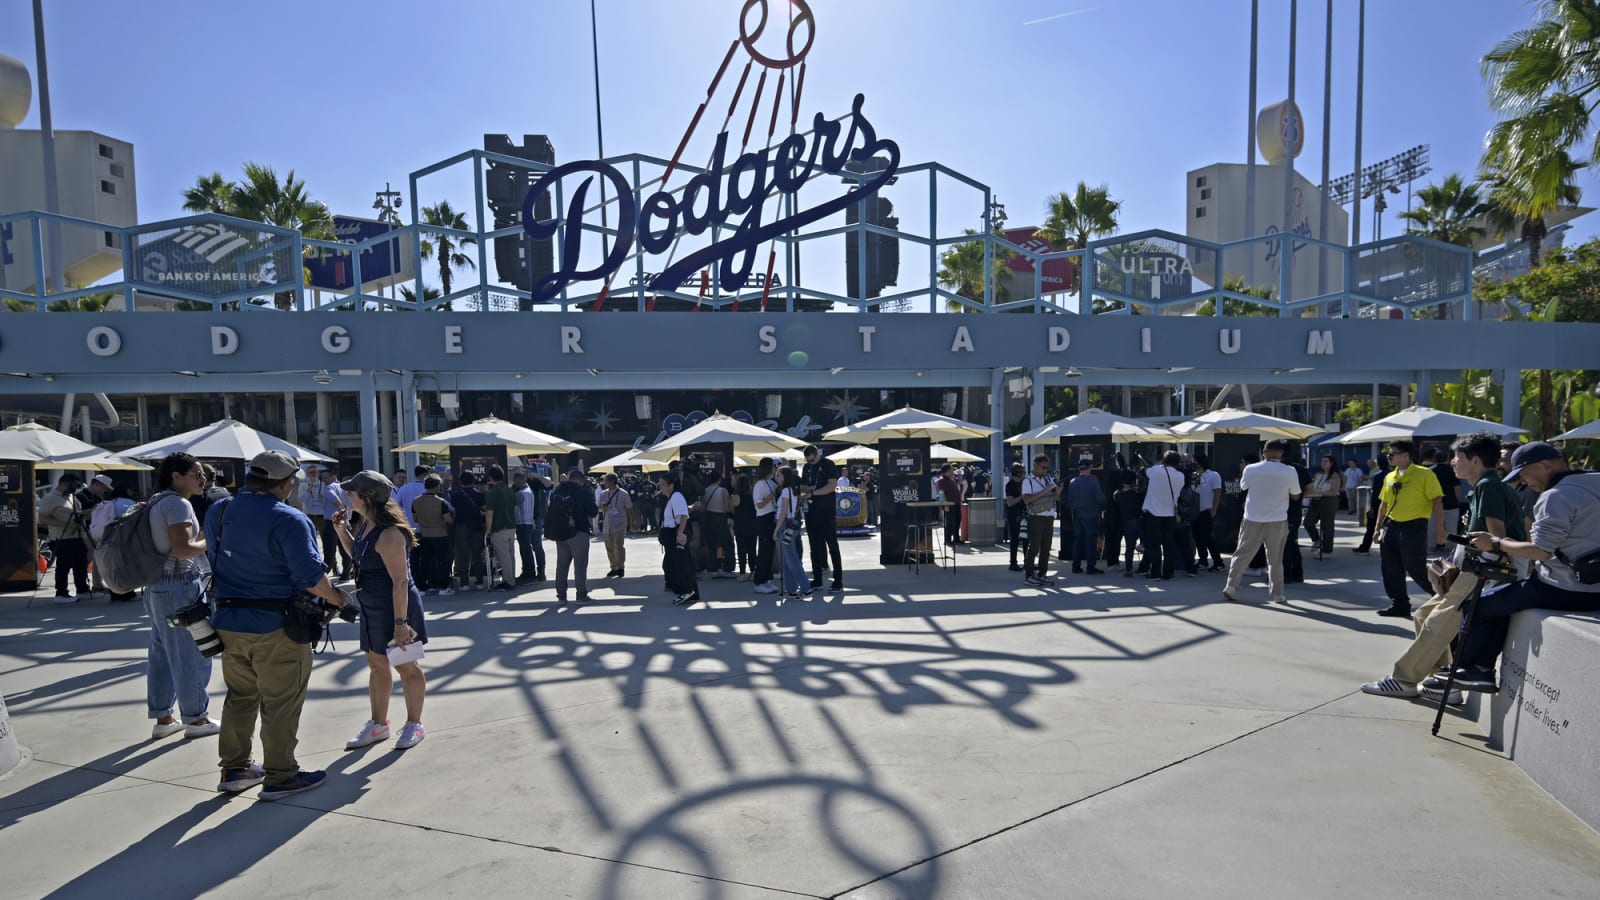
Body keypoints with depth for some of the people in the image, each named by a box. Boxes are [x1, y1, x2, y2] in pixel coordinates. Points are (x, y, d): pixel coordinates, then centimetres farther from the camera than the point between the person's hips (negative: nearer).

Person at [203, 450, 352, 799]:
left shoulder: (218, 511, 4)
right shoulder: (288, 520, -20)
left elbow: (215, 558, 15)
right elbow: (310, 574, -24)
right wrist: (335, 597, -8)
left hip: (228, 622, 8)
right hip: (274, 626, -7)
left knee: (240, 697, 21)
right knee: (281, 704, 5)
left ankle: (234, 769, 31)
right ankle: (279, 776, 14)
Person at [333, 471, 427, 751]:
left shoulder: (389, 533, -26)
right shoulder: (366, 525, 3)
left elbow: (400, 581, -27)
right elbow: (356, 554, 23)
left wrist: (400, 623, -28)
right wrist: (342, 530, 7)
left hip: (396, 607, -10)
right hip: (373, 608, 10)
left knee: (404, 665, 6)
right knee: (376, 664, 19)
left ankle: (414, 725, 22)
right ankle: (378, 724, 34)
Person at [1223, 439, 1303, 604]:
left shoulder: (1251, 469, -8)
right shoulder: (1290, 472, -9)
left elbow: (1243, 487, 11)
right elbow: (1295, 497, 1)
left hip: (1253, 520, 0)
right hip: (1278, 521, 0)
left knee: (1242, 555, 9)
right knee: (1275, 559, 10)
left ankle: (1231, 587, 6)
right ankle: (1277, 594, 16)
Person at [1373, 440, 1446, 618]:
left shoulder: (1424, 474, -6)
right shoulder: (1389, 477, 11)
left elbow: (1437, 501, -8)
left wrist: (1439, 528, -13)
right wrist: (1379, 527, 16)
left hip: (1414, 526, -6)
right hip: (1391, 526, 6)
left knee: (1415, 569, -4)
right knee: (1391, 570, 7)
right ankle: (1399, 604, 18)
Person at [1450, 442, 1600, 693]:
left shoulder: (1557, 496, -20)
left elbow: (1540, 551, -23)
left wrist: (1496, 543, -11)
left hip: (1565, 591, -10)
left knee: (1478, 606, 3)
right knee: (1502, 600, 23)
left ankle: (1464, 669, 15)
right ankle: (1482, 670, 19)